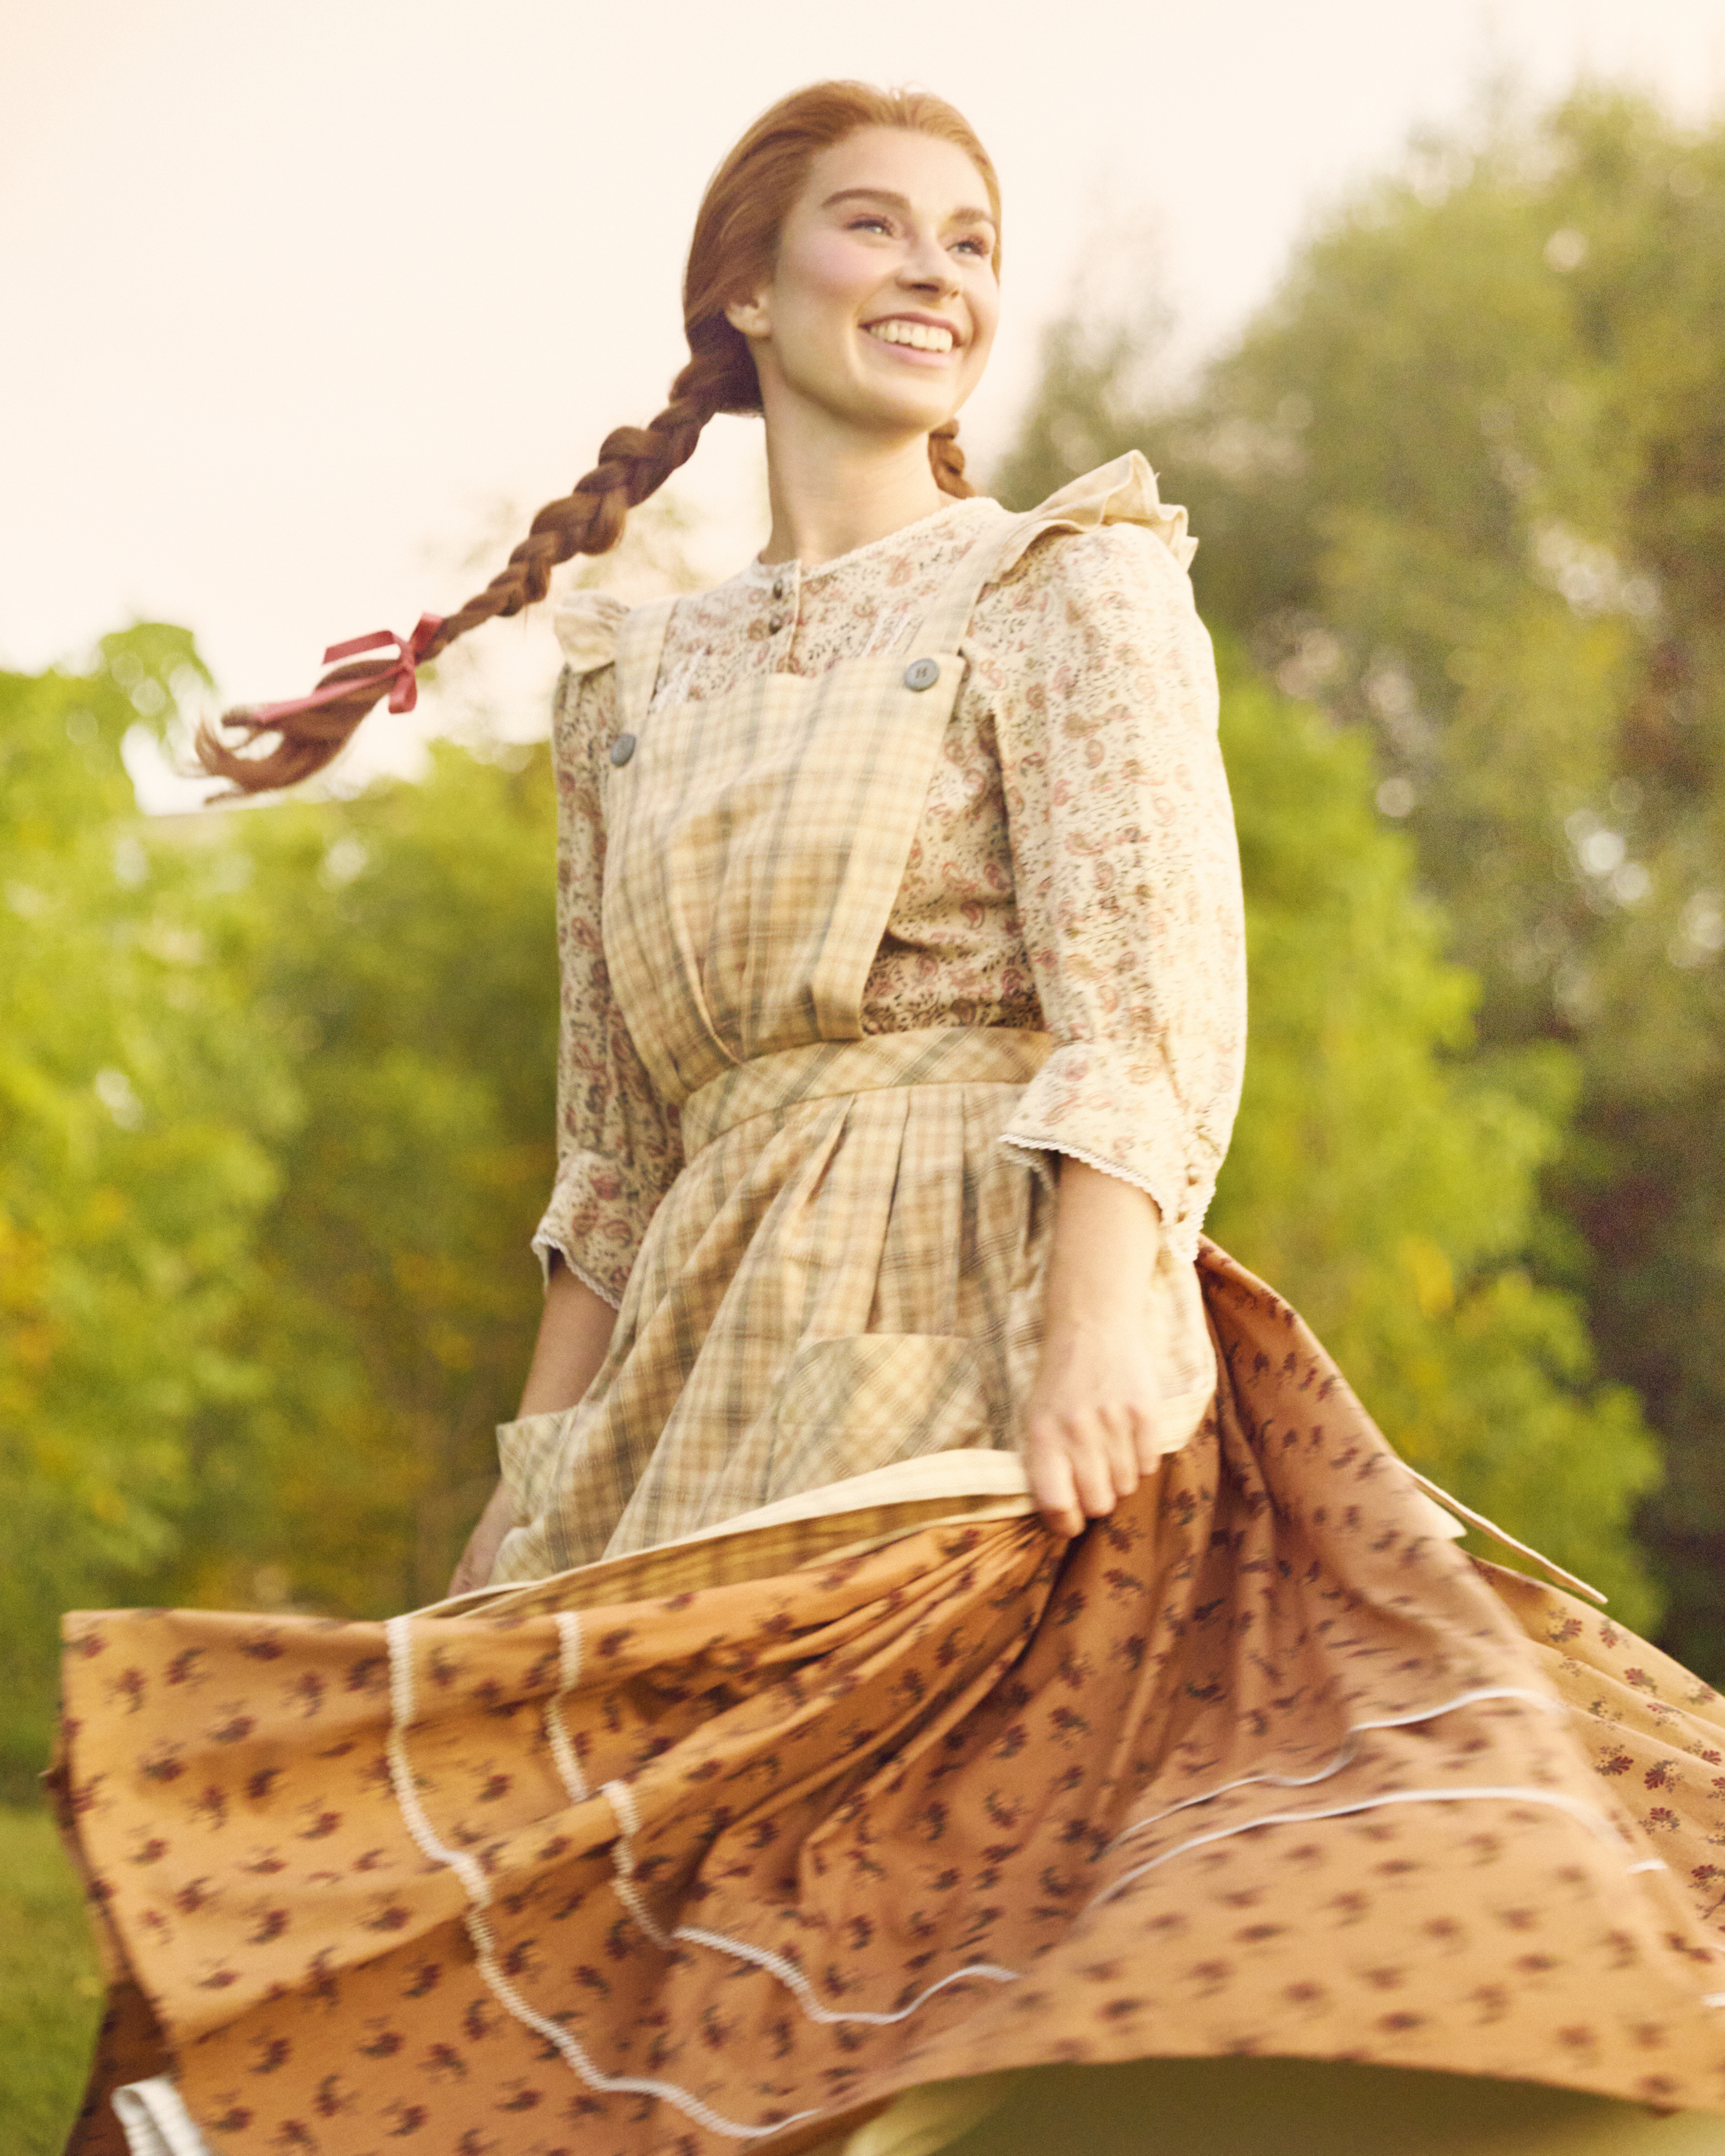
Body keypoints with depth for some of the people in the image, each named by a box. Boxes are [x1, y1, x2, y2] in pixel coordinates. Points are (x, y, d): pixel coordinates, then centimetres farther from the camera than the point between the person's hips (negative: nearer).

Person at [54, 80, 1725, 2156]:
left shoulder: (1071, 586, 6)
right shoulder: (638, 684, 20)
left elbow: (1148, 992, -8)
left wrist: (1101, 1306, -24)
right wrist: (530, 1483, 14)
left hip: (983, 1307, -5)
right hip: (721, 1364, 5)